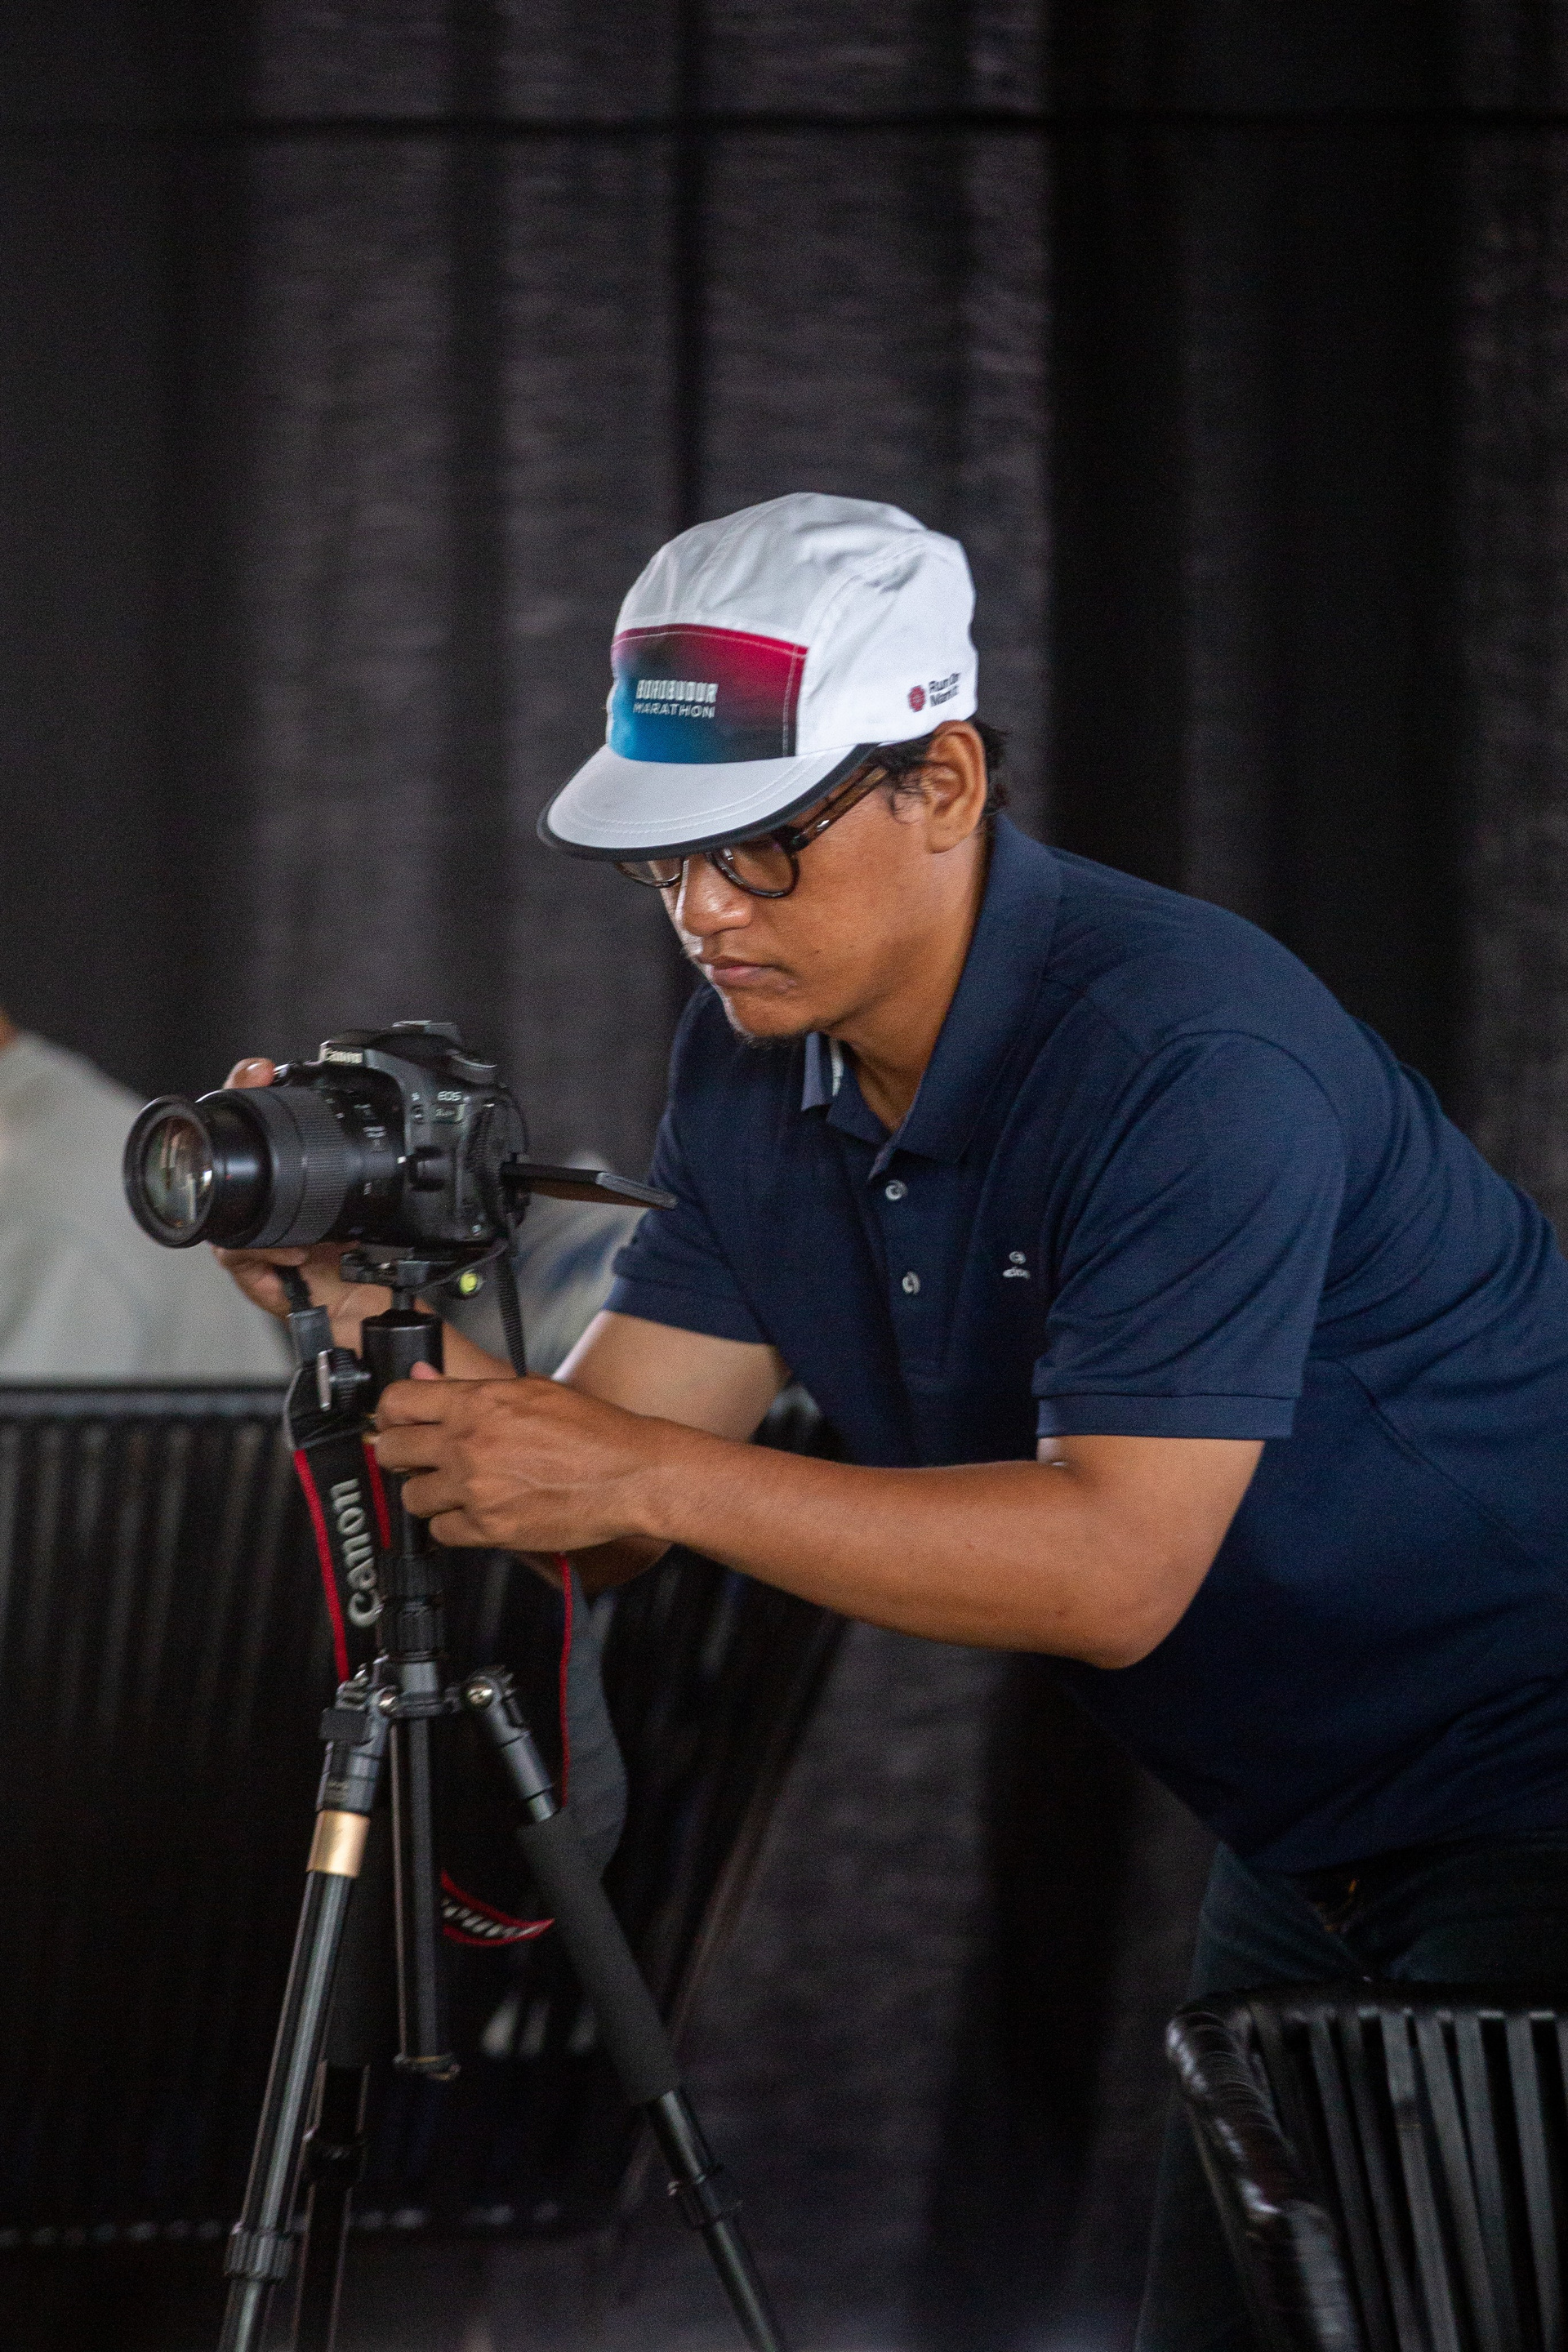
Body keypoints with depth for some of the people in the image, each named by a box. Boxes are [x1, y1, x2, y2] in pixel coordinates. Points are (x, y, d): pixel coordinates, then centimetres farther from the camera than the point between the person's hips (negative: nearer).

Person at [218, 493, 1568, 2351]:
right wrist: (364, 1300, -21)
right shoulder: (758, 1058, 0)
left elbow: (1115, 1567, -32)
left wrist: (653, 1477, -35)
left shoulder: (1184, 1055, -26)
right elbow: (609, 1518, -3)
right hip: (1306, 1835, 8)